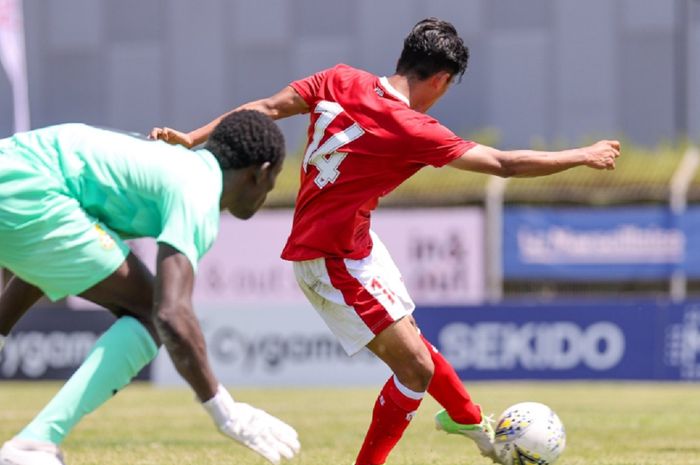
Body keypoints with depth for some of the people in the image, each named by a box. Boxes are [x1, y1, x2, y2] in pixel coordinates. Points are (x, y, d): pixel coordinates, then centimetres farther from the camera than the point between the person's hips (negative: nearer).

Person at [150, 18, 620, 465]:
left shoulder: (342, 81, -7)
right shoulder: (413, 130, -24)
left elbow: (269, 107, -5)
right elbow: (505, 164, -19)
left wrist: (193, 138, 1)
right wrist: (585, 156, -8)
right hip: (333, 261, -9)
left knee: (407, 338, 25)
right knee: (416, 368, -7)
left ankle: (470, 419, 42)